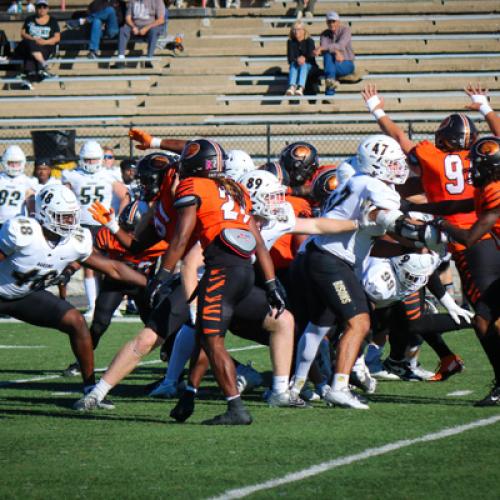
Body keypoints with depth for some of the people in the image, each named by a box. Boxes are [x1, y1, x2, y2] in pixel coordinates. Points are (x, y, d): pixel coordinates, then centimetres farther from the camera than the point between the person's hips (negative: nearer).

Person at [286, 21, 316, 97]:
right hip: (295, 63, 2)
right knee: (293, 65, -32)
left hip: (308, 64, -2)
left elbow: (311, 55, -14)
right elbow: (290, 57, -8)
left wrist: (304, 58, -37)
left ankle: (301, 88, -62)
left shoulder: (309, 41, -2)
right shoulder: (291, 42, 3)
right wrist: (297, 60, -31)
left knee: (303, 65, -35)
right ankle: (292, 87, -60)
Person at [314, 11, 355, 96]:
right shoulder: (325, 34, 5)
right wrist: (335, 51, -34)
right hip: (332, 64, 3)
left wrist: (322, 48, -36)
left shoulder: (345, 29, -7)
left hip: (346, 64, -3)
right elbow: (324, 51, -13)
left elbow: (341, 46, -25)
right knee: (327, 55, -34)